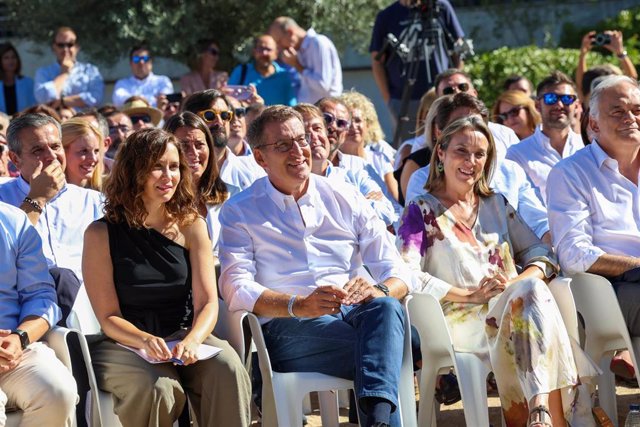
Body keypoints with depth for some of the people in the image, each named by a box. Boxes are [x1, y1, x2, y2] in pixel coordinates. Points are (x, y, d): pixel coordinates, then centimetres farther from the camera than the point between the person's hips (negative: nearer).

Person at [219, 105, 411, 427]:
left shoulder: (346, 200, 19)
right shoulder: (239, 212, 12)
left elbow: (396, 273, 12)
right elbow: (235, 289, -3)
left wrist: (378, 291, -14)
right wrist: (299, 305, -21)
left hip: (353, 314, 3)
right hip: (286, 327, -3)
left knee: (386, 308, -36)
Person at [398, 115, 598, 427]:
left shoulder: (496, 204, 26)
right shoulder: (421, 211, 10)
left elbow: (540, 254, 18)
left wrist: (521, 282, -6)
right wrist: (471, 295, -14)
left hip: (515, 306, 4)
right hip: (459, 319, -4)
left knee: (532, 287, -34)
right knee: (533, 292, -33)